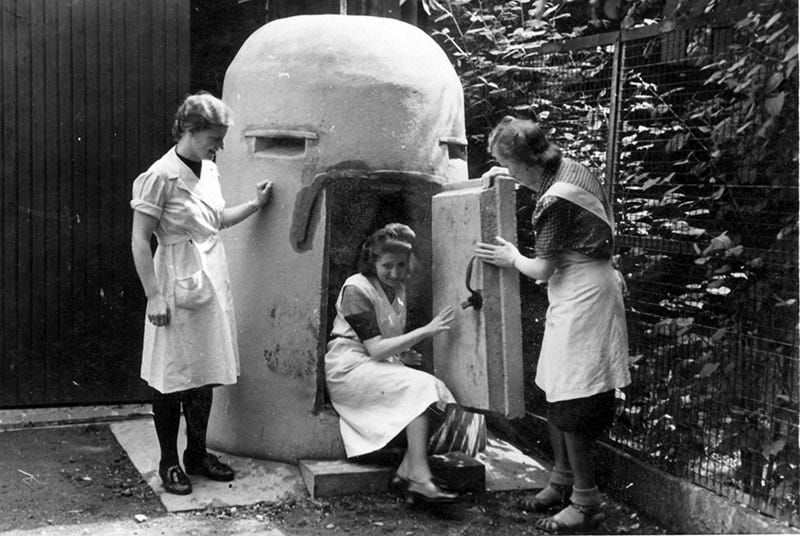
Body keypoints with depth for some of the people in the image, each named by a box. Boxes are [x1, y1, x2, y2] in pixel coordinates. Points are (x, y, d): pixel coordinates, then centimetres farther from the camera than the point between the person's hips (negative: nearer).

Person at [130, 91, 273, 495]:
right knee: (172, 378, 2)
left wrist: (255, 204, 10)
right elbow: (139, 241, -15)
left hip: (212, 281, 8)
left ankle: (197, 455, 27)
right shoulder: (161, 176, -15)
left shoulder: (208, 170, 8)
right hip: (179, 286, -8)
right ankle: (169, 462, 15)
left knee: (204, 375, 14)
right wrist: (154, 297, -17)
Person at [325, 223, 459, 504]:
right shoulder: (356, 289, -12)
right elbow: (376, 349, -19)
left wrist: (403, 355, -1)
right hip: (349, 369, -8)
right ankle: (420, 477, -33)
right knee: (419, 386, -28)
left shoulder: (398, 290, 14)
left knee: (437, 389, -18)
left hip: (379, 368, 8)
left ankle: (406, 471, -22)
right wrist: (426, 330, -20)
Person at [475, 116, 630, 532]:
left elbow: (543, 269, -15)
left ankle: (585, 503, 3)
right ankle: (562, 481, 27)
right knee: (556, 393, 15)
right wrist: (507, 173, 24)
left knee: (571, 402, -5)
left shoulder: (556, 201, -22)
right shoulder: (569, 168, 7)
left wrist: (513, 259, 4)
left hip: (582, 296, -10)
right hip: (576, 293, 10)